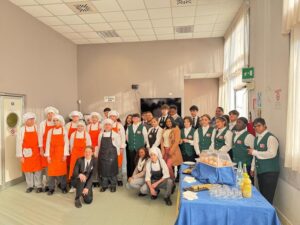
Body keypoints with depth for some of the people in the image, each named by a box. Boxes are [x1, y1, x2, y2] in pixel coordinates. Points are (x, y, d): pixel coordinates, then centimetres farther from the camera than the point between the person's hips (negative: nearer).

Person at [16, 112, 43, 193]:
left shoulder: (37, 128, -4)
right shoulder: (22, 130, -5)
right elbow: (19, 143, -4)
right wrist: (20, 155, -5)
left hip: (36, 152, 0)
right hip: (27, 153, 1)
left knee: (38, 169, 5)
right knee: (28, 169, 11)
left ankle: (38, 186, 18)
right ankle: (30, 186, 27)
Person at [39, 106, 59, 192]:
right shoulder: (42, 123, 4)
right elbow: (40, 136, 3)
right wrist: (41, 148, -1)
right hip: (46, 148, 0)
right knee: (46, 165, 2)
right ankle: (47, 184, 12)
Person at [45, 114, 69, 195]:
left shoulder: (64, 131, 1)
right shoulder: (50, 131, 4)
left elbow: (66, 143, -2)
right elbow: (48, 143, 1)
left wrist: (65, 154, -8)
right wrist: (48, 155, -5)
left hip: (61, 153, -1)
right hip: (52, 153, 1)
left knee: (62, 170, 3)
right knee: (51, 170, 1)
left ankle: (63, 187, 17)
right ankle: (51, 188, 13)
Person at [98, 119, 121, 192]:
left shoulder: (115, 135, -3)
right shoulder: (101, 135, 8)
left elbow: (118, 145, 0)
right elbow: (99, 145, 12)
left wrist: (116, 153, 0)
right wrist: (98, 154, 10)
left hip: (112, 154, -3)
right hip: (102, 154, 3)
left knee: (112, 169, 1)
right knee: (103, 169, 6)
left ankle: (113, 186, 14)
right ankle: (104, 185, 20)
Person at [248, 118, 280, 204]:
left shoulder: (271, 137, -11)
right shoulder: (256, 138, 13)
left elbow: (272, 153, -24)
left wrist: (254, 152, -17)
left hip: (270, 172, -7)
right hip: (260, 171, 7)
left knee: (268, 197, -2)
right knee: (262, 196, 14)